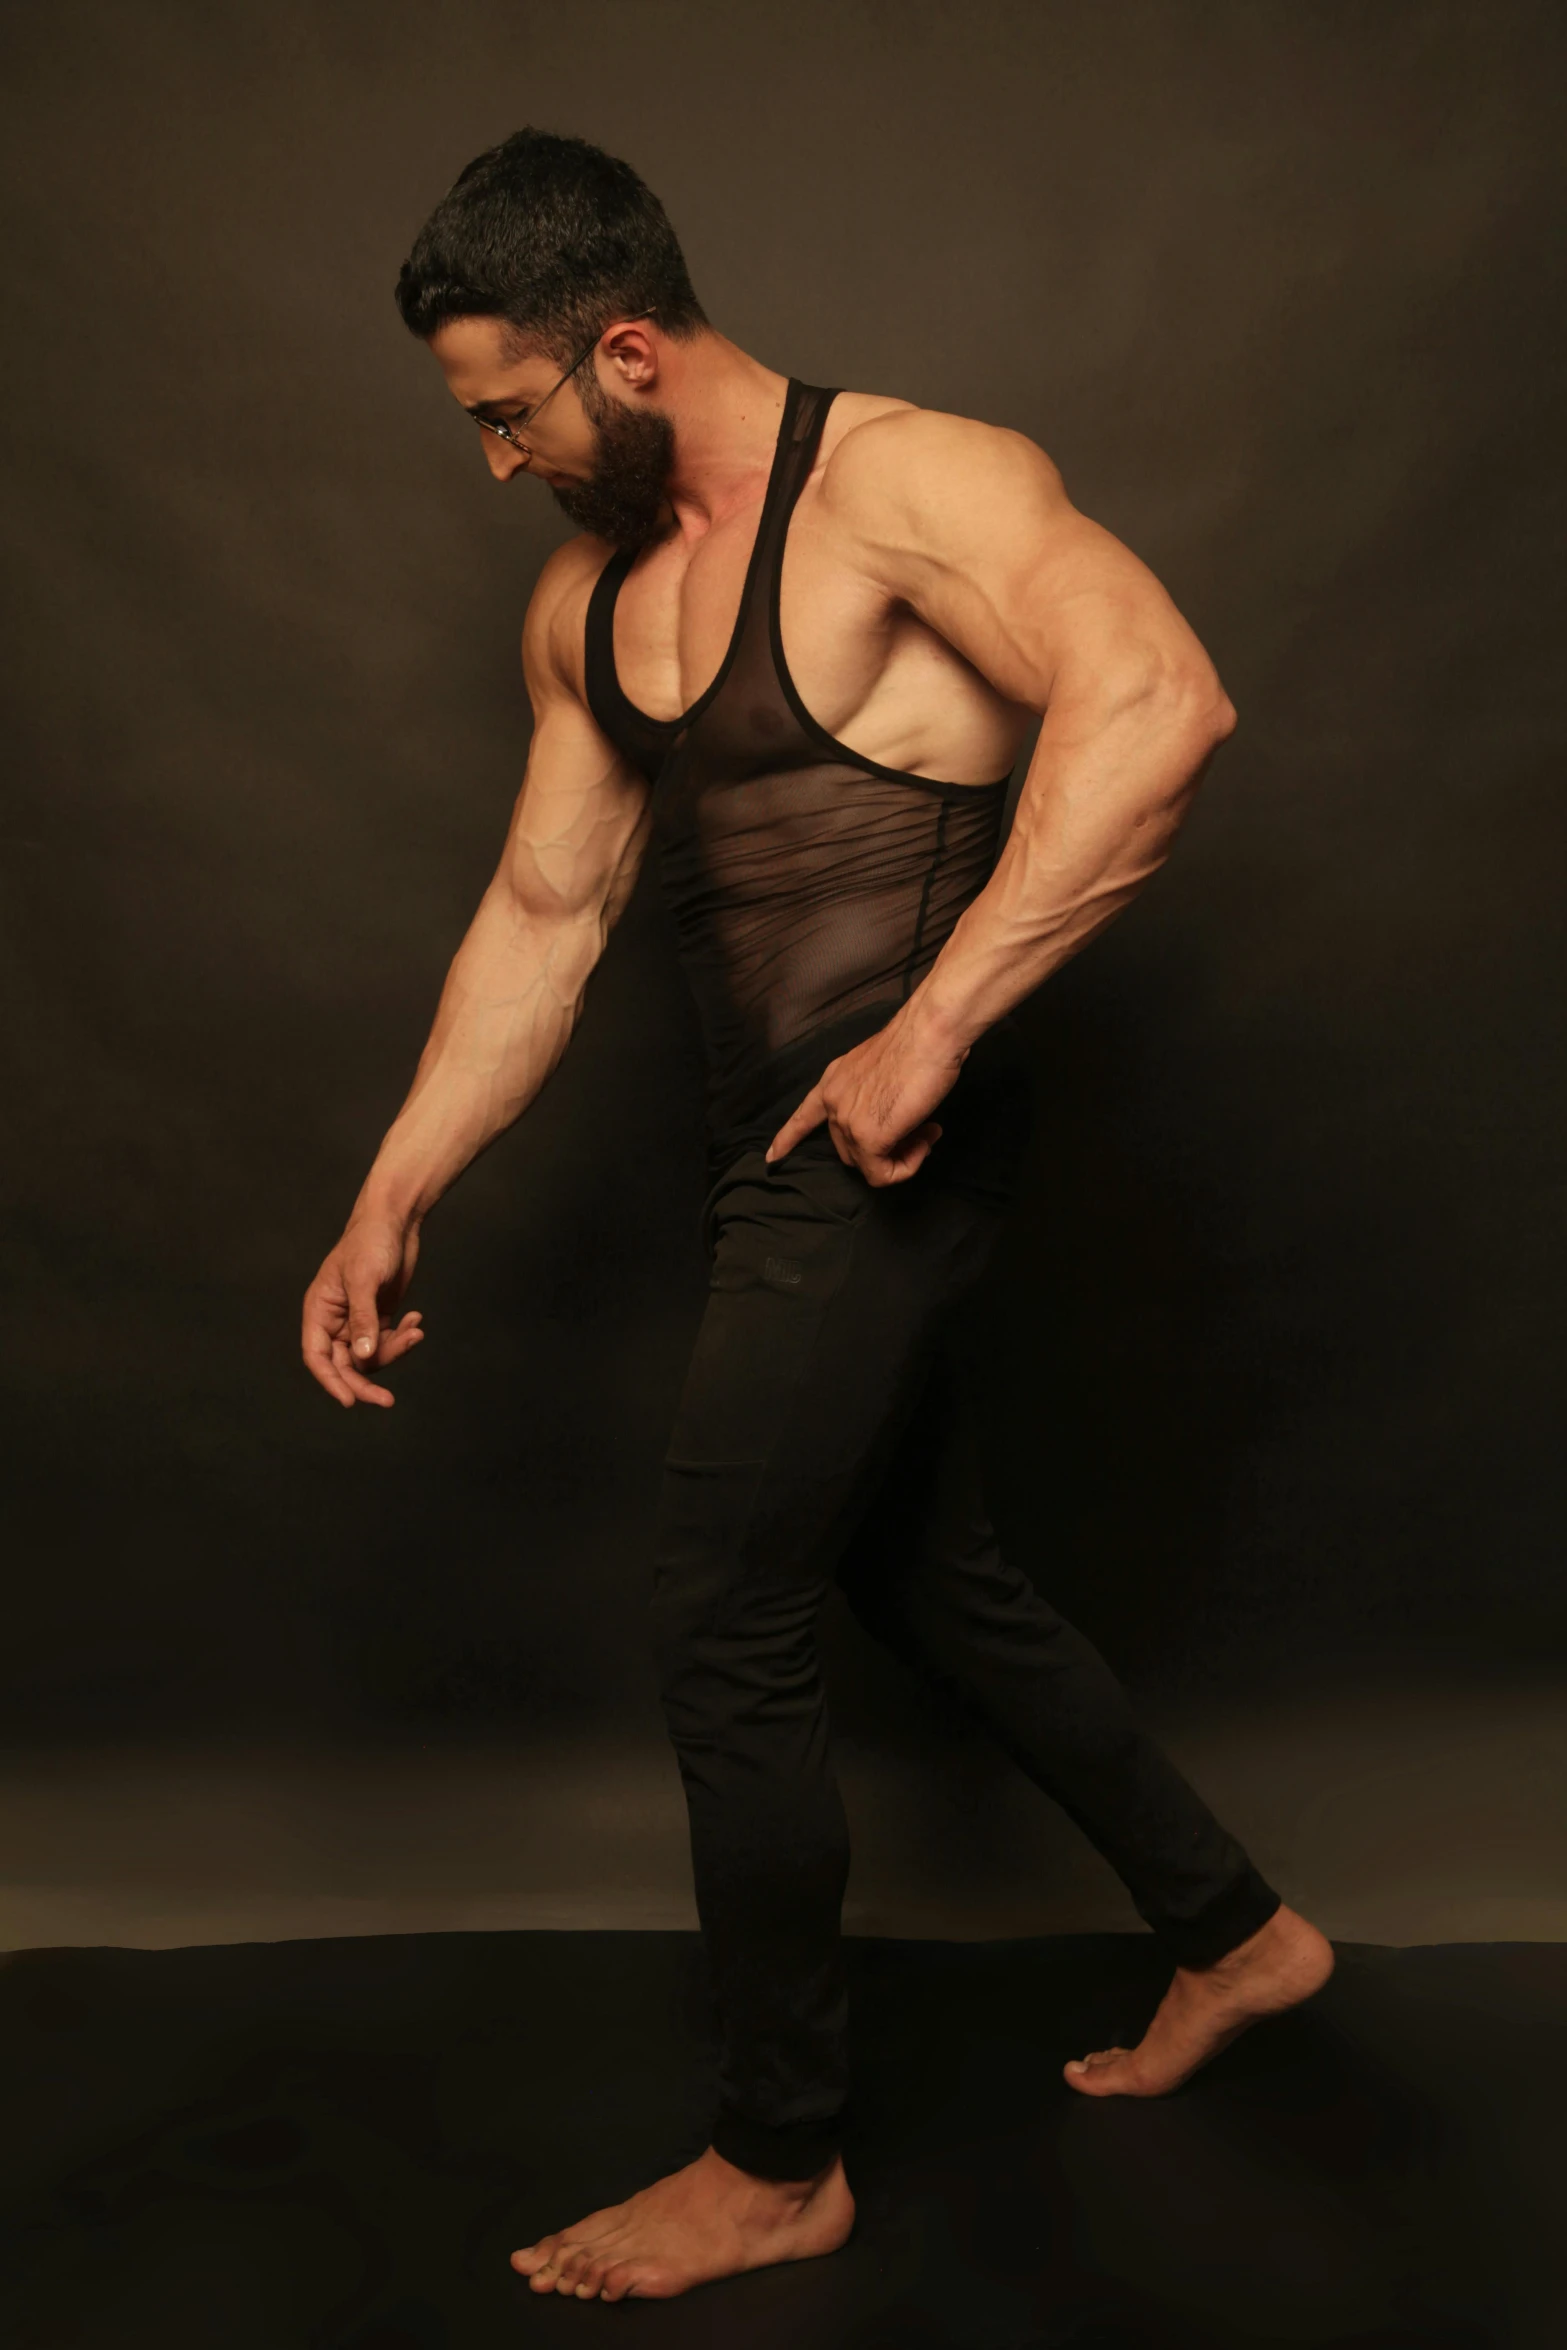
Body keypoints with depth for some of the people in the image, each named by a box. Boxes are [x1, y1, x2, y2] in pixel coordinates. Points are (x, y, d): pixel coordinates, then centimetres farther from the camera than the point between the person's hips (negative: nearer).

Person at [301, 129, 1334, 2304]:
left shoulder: (907, 485, -14)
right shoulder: (584, 599, 11)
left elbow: (1159, 703, -29)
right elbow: (543, 913, 14)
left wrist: (932, 1026, -30)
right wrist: (393, 1201, 10)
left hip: (892, 1156, -9)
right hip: (771, 1153, 9)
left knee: (726, 1636, -3)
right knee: (928, 1576, 18)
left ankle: (782, 2167, 19)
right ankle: (1235, 1931, 40)